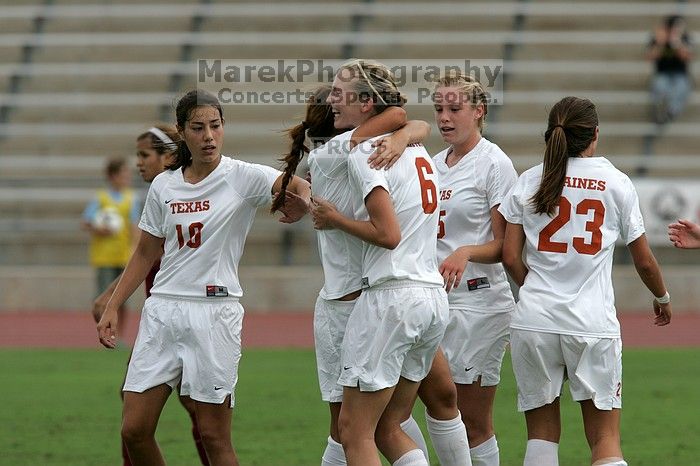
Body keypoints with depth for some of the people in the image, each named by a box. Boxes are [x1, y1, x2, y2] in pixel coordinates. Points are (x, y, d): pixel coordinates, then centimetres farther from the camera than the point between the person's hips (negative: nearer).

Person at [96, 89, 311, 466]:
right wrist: (112, 307, 12)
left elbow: (298, 185, -21)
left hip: (214, 312, -5)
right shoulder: (163, 186, 8)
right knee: (134, 431, 1)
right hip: (162, 310, 5)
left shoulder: (243, 177, -5)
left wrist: (302, 202, -45)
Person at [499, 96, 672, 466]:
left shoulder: (529, 182, 5)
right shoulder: (616, 182, 2)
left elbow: (510, 257, 2)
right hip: (593, 322, -1)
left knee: (541, 433, 11)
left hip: (534, 321, 2)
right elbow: (644, 261, 8)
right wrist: (662, 298, 28)